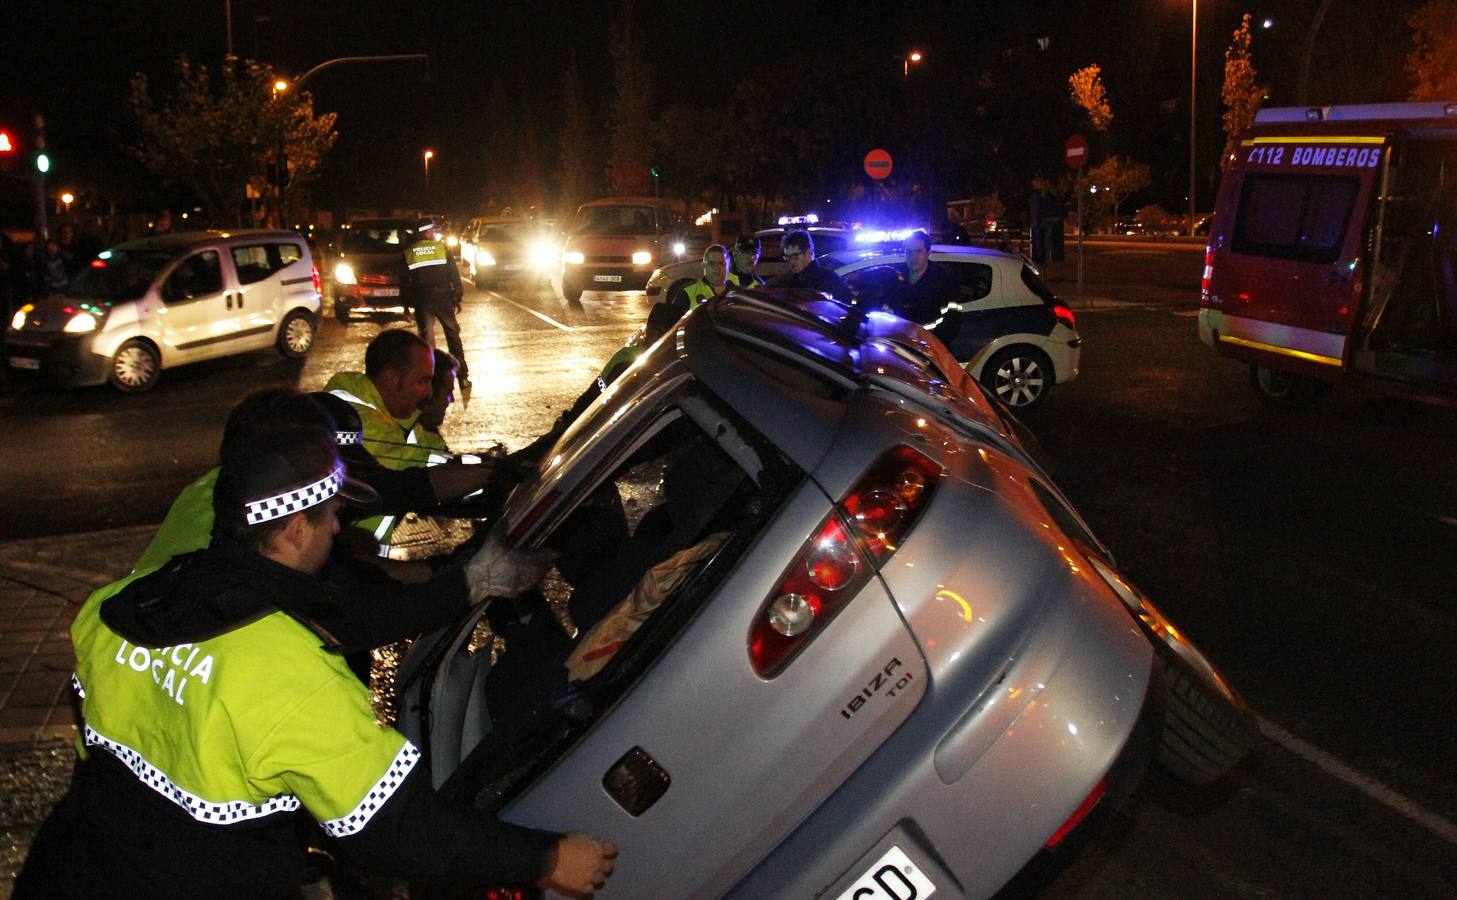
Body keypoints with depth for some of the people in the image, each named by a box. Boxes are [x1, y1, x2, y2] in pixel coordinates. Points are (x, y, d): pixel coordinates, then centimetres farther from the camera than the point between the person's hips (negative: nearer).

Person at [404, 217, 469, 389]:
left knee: (427, 339, 7)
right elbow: (454, 276, -3)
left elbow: (405, 283, 5)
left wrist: (407, 304, 12)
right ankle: (463, 376, 8)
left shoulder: (408, 253, 3)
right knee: (453, 336, 9)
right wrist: (457, 298, 4)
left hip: (422, 302, 1)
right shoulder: (442, 248, -2)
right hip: (443, 299, -1)